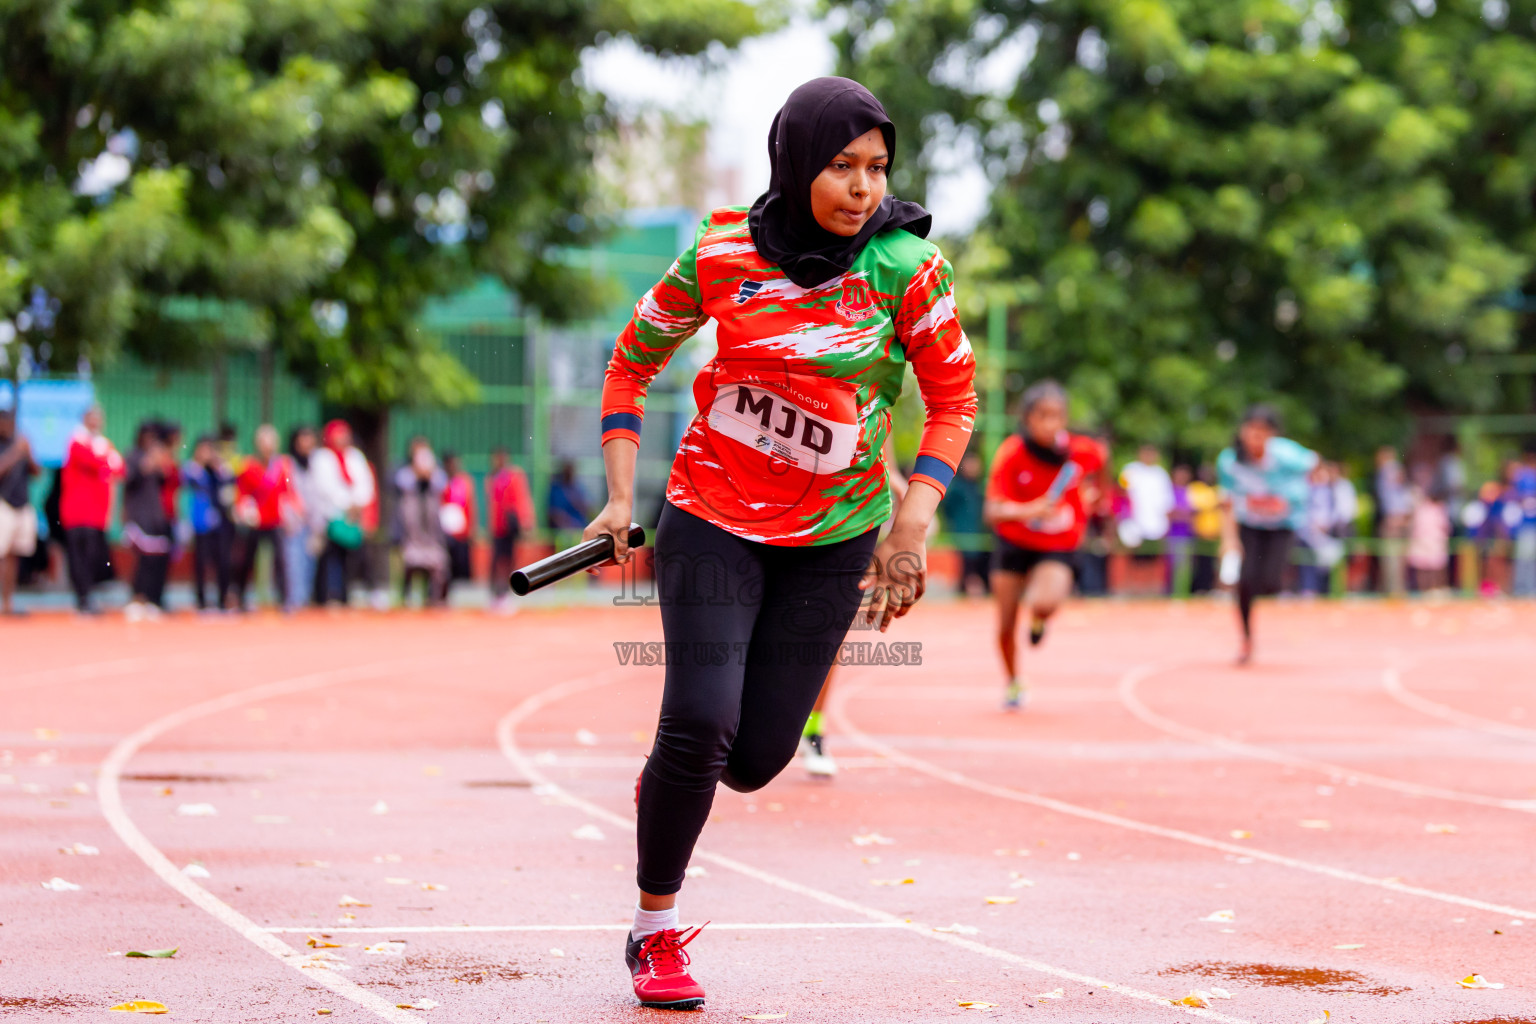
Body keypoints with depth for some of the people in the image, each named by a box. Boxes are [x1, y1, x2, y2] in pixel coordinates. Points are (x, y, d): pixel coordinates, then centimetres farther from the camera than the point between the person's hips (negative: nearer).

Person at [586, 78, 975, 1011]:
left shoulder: (907, 266, -12)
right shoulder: (720, 254, -11)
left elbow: (953, 398, -2)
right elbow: (634, 361, 4)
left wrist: (913, 524, -13)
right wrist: (621, 497, -4)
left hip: (835, 535, 1)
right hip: (714, 520, -1)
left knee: (756, 759, 1)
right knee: (700, 723, -16)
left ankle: (673, 780, 40)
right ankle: (656, 930, 6)